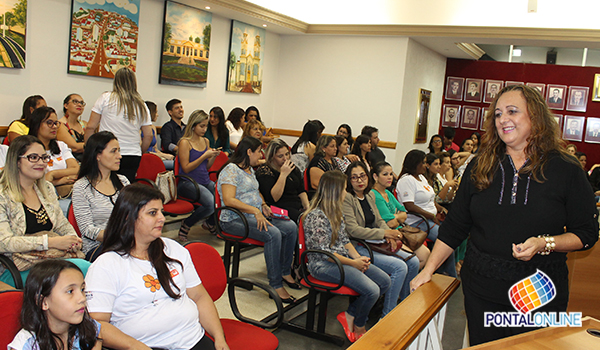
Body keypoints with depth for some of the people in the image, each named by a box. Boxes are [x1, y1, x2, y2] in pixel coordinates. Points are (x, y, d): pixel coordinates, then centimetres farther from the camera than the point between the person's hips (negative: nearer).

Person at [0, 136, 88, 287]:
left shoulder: (47, 189, 18)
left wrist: (73, 240, -1)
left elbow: (62, 225, 23)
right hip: (17, 271, -6)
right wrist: (50, 242, -19)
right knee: (83, 267, -33)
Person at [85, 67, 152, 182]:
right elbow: (148, 136, 9)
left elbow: (90, 127, 1)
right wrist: (140, 152, 24)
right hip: (133, 156, 3)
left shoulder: (105, 98, 1)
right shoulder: (141, 105, 9)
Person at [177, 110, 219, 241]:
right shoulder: (185, 143, -6)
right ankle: (186, 225, -5)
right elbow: (186, 168, -12)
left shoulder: (206, 141, 15)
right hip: (187, 182, -7)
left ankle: (210, 223, 10)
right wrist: (204, 156, -15)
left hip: (205, 181, 7)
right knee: (211, 202, -32)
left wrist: (213, 157, 0)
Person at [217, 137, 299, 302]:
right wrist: (255, 210, -29)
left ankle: (285, 272, 2)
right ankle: (275, 285, -23)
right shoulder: (231, 169, -11)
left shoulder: (249, 169, 19)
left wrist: (264, 205, 9)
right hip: (235, 220, -9)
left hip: (256, 216, 9)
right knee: (273, 234, -31)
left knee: (291, 227, -10)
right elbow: (228, 199, -23)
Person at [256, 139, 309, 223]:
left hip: (299, 206, 7)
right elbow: (273, 198, -15)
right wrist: (283, 174, -18)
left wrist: (307, 207, 1)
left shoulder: (292, 167, 17)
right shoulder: (264, 170, -4)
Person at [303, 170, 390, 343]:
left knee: (385, 281, -2)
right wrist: (353, 263, -14)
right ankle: (359, 328, 7)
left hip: (342, 259, 10)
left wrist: (358, 257, -3)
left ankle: (349, 315, 7)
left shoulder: (336, 213, 13)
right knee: (372, 290, -22)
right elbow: (324, 252, -18)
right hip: (323, 265, -10)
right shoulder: (316, 216, -17)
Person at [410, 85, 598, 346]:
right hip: (481, 288, 2)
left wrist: (545, 243, -18)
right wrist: (428, 269, 2)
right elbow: (454, 227, 7)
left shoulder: (566, 170, -2)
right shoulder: (480, 168, 5)